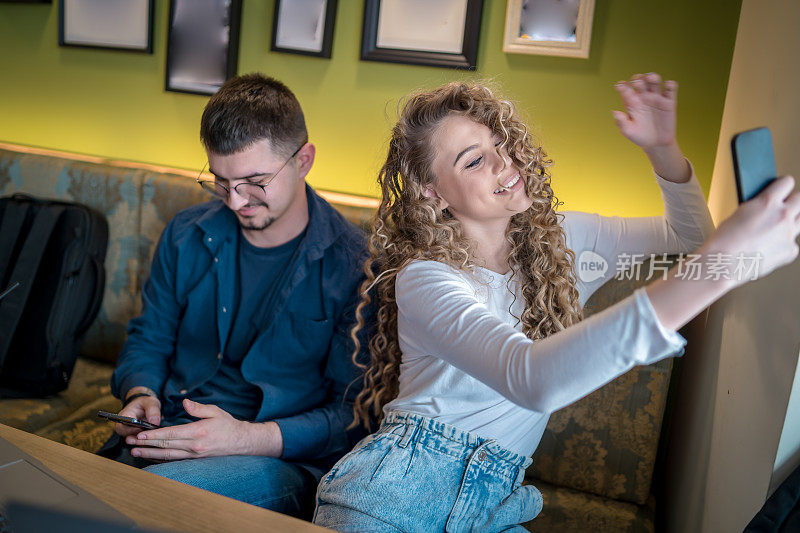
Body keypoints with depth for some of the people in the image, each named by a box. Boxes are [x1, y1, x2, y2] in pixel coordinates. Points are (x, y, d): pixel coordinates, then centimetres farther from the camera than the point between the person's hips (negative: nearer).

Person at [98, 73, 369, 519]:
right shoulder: (187, 235, 7)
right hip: (164, 441, 4)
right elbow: (149, 338, 19)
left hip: (283, 461, -3)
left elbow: (357, 412, -9)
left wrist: (251, 438, -22)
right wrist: (140, 395, -4)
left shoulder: (356, 264, -10)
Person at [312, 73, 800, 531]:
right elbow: (532, 380, -33)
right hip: (401, 479, -5)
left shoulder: (560, 238, 6)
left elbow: (687, 235, 17)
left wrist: (663, 148, -4)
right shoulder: (422, 279, -15)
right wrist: (719, 265, -38)